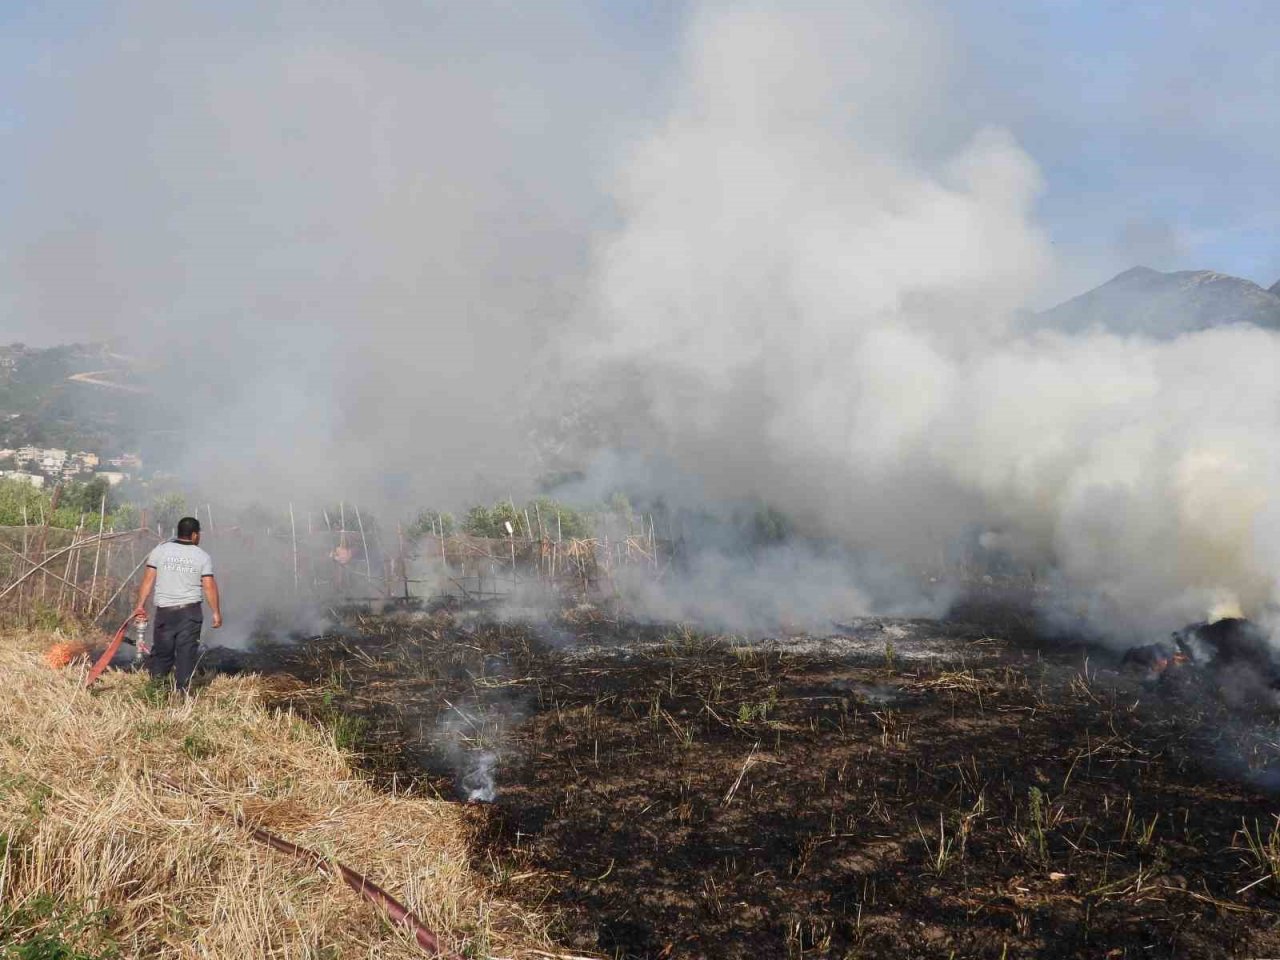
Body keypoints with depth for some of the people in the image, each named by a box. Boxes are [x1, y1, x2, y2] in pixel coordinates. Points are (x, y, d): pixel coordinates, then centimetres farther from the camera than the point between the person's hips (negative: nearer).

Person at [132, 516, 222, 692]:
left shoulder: (160, 551, 3)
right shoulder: (203, 557, 0)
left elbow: (148, 580, 1)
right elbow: (209, 586, -2)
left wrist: (140, 605, 6)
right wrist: (216, 612, 5)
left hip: (164, 611, 1)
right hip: (190, 611, -1)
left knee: (161, 652, 10)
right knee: (186, 653, 3)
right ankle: (181, 691, 3)